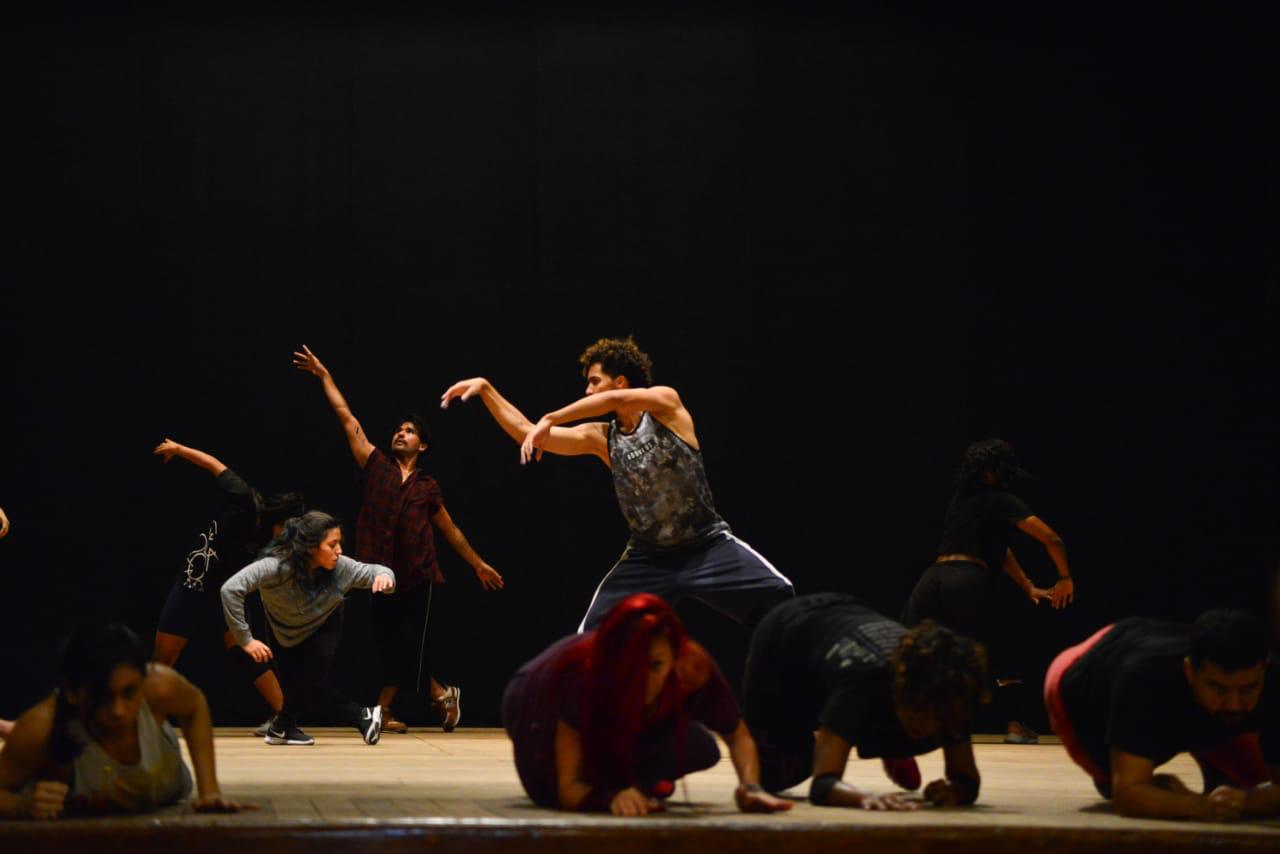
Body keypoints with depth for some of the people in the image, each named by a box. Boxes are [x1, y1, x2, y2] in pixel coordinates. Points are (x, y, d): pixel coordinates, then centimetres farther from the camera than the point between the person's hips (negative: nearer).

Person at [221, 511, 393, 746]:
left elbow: (371, 572, -15)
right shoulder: (277, 567, -41)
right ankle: (362, 718, 6)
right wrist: (245, 639, -41)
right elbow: (231, 590, -45)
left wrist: (384, 576, -41)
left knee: (313, 680, -17)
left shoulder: (340, 567, -30)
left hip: (323, 629, 1)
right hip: (284, 632, -1)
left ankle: (283, 727, 11)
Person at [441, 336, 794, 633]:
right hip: (648, 557, 4)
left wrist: (550, 420, -27)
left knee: (780, 602, -20)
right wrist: (487, 388, 0)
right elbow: (525, 432, 5)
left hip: (708, 546, -4)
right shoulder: (600, 438, 3)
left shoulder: (666, 402, -9)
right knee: (592, 636, -6)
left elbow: (616, 399, -29)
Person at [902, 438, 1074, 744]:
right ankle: (1017, 725, 4)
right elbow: (1052, 540, 0)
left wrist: (1028, 587, 36)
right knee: (1007, 650, 13)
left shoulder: (960, 499, 27)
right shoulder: (1002, 501, 6)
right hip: (968, 582, -5)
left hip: (931, 580, 5)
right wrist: (1065, 579, 15)